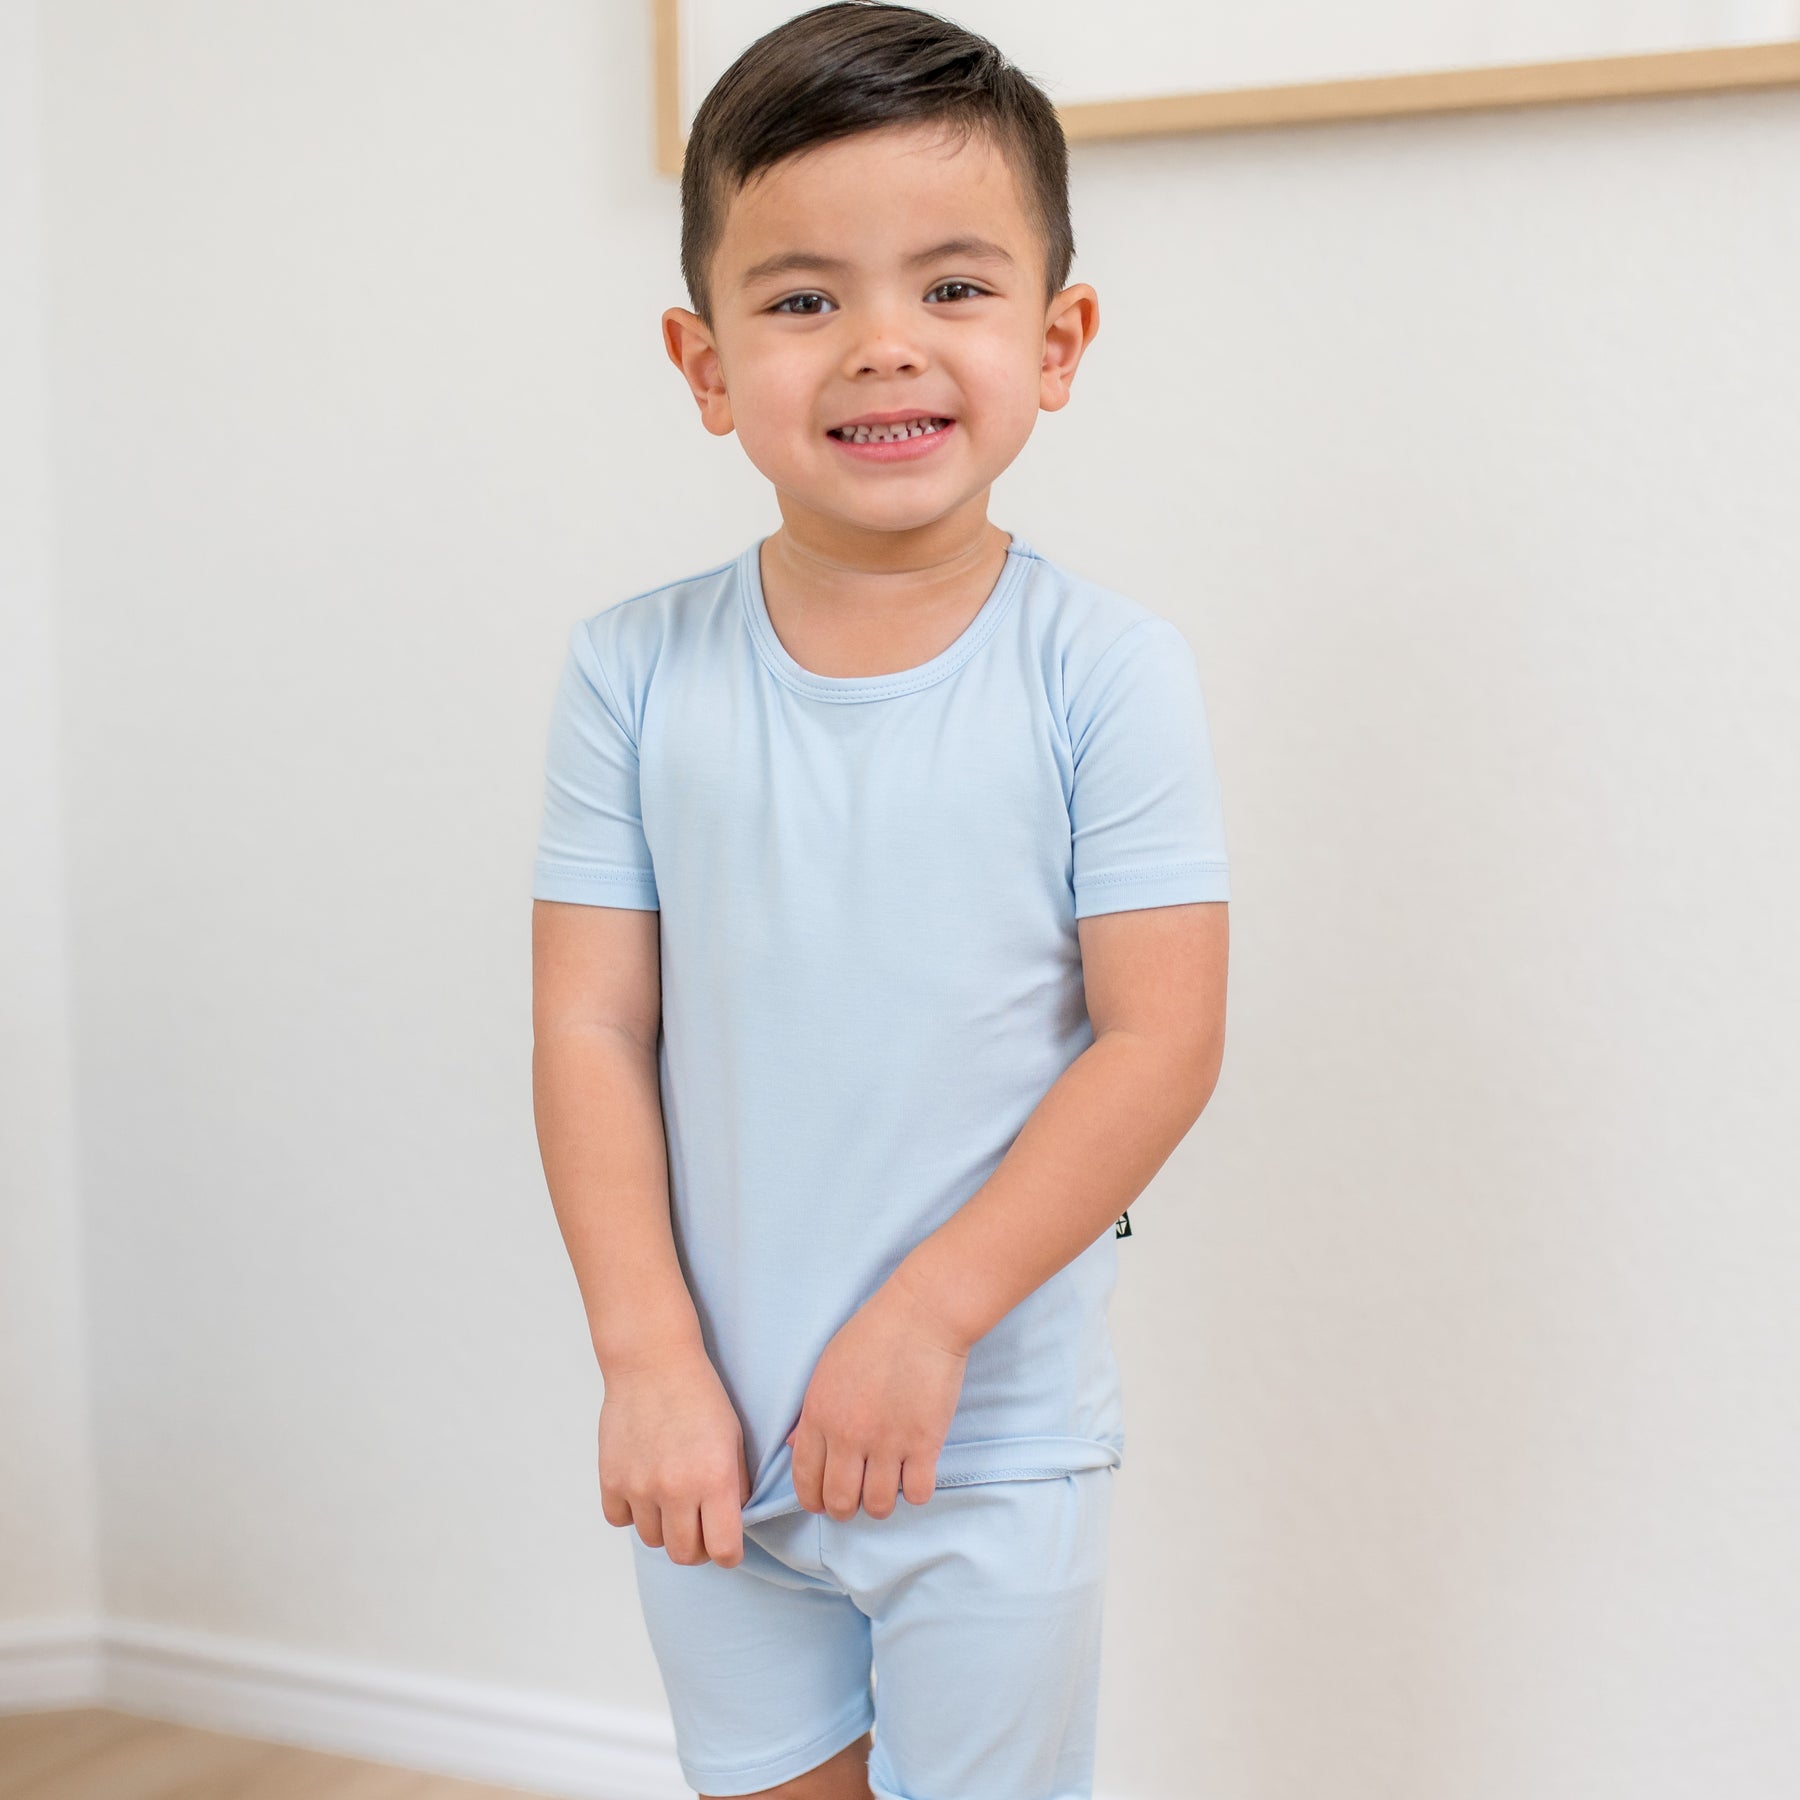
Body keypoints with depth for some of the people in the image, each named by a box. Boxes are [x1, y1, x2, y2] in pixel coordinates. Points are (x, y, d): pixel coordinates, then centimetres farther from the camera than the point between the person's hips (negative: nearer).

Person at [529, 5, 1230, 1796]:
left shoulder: (1102, 669, -12)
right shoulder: (635, 673, -5)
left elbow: (1160, 1041, -13)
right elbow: (590, 1031, -5)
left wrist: (924, 1320, -17)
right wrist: (649, 1360, -11)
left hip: (995, 1449, -2)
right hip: (715, 1434, 2)